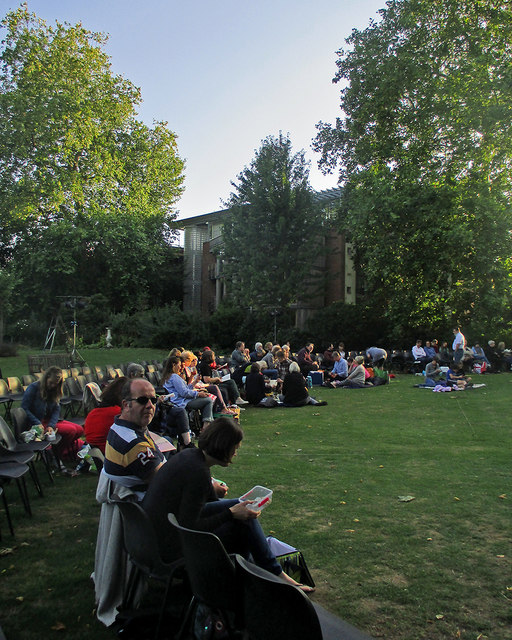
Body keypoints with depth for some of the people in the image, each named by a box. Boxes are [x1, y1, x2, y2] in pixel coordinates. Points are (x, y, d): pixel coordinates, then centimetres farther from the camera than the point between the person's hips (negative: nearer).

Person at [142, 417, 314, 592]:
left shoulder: (190, 455, 4)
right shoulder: (198, 472, -25)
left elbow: (212, 502, 18)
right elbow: (190, 529, -22)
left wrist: (239, 506, 9)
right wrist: (231, 513, -16)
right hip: (172, 549, -9)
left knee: (239, 509, 11)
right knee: (243, 520, -8)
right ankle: (275, 574, 7)